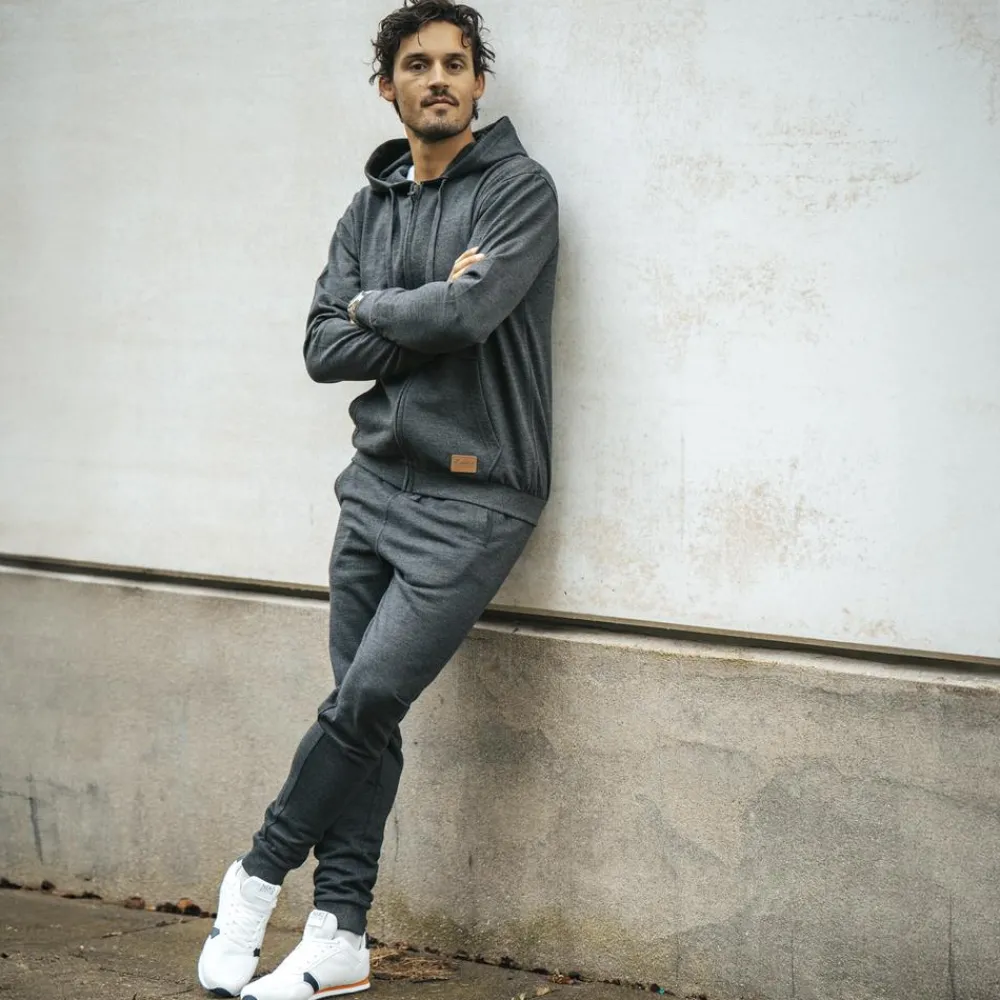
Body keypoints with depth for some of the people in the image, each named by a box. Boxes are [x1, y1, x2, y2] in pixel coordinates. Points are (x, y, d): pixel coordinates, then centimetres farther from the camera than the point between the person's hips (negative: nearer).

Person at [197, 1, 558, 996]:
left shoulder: (519, 189, -5)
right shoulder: (369, 211, 13)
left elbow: (468, 314, -20)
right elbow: (324, 347, 4)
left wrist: (373, 306, -3)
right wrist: (425, 316, -9)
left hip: (474, 497, -5)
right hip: (377, 483, 5)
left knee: (366, 702, -11)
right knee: (364, 716, 5)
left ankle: (260, 873, 9)